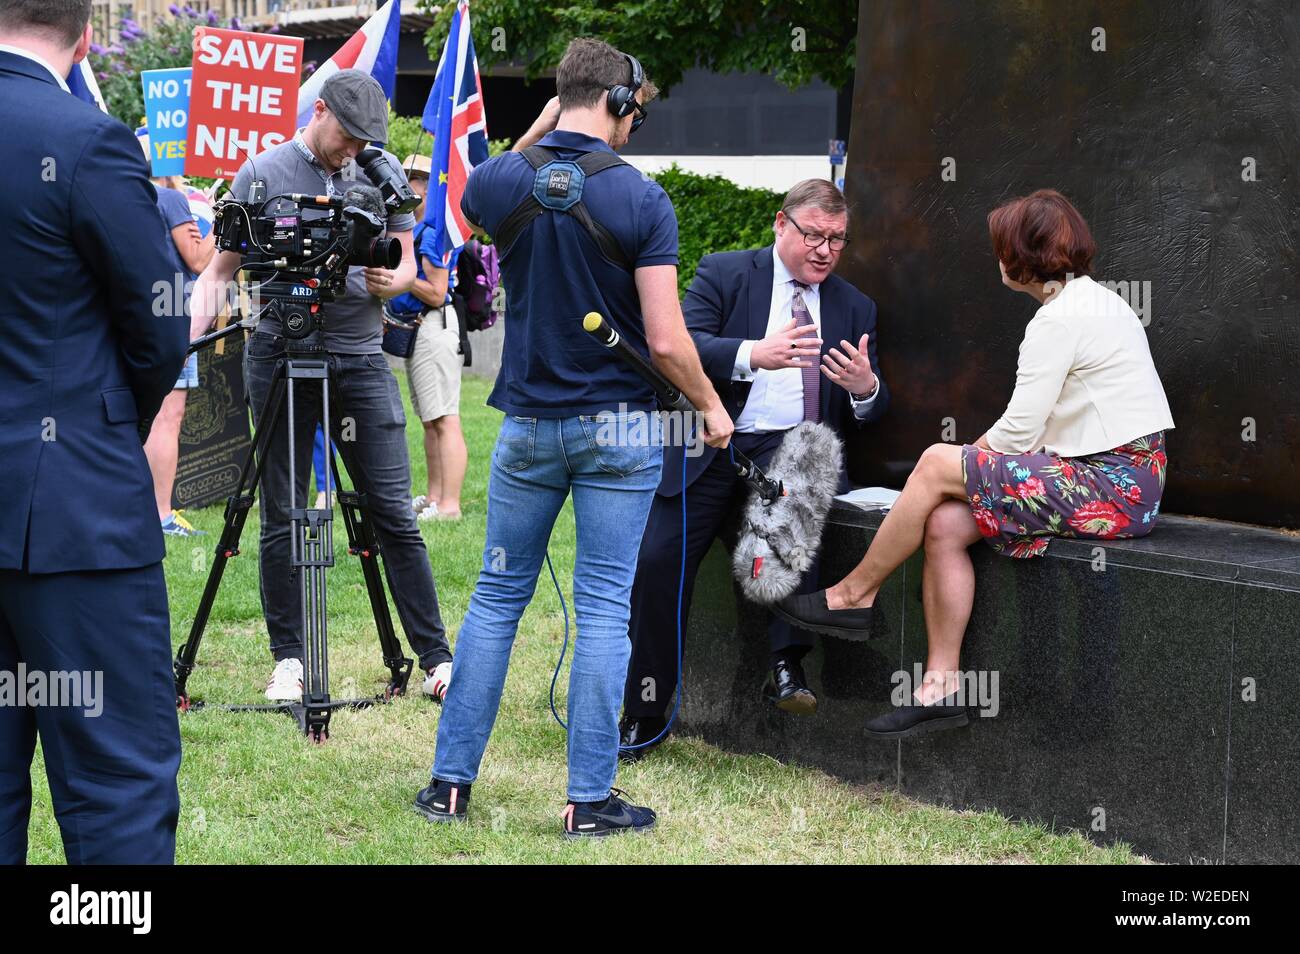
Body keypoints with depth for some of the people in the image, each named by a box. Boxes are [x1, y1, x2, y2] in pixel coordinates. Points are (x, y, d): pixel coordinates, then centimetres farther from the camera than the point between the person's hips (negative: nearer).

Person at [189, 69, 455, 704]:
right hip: (279, 356, -1)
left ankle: (436, 658, 1)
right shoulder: (262, 174, 2)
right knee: (281, 518, 3)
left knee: (394, 514, -2)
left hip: (360, 359, 1)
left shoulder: (383, 171, 9)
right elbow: (219, 272, 4)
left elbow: (407, 265, 12)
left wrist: (389, 281, -12)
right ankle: (288, 659, 13)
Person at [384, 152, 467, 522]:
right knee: (429, 421, 14)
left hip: (436, 327, -11)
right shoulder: (410, 228, 17)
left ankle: (449, 505, -15)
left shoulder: (435, 231, -15)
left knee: (445, 420, -12)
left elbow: (436, 294, -18)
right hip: (413, 331, 11)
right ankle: (432, 498, 20)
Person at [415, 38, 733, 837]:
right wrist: (712, 407, 3)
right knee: (604, 608, 1)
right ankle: (592, 800, 2)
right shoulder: (641, 199, -13)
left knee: (497, 597, 12)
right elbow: (665, 339, -13)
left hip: (528, 424, 3)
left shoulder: (501, 182, -4)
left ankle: (451, 782, 14)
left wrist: (534, 134, 14)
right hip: (618, 426, -3)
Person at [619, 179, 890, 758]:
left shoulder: (854, 307, 15)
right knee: (657, 562, -14)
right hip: (712, 444, 0)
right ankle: (644, 716, 5)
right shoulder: (725, 273, 6)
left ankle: (786, 665, -33)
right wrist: (753, 354, -29)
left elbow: (867, 414, 11)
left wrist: (866, 387, -15)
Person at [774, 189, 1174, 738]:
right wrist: (976, 465, 8)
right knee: (944, 524, -3)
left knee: (938, 464, -12)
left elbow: (1017, 431, -15)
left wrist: (968, 460, 5)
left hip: (1112, 488, -10)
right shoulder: (1095, 301, 18)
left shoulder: (1059, 320, -14)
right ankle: (941, 688, -3)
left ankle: (854, 595, 5)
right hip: (1124, 480, 10)